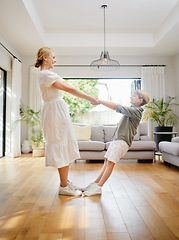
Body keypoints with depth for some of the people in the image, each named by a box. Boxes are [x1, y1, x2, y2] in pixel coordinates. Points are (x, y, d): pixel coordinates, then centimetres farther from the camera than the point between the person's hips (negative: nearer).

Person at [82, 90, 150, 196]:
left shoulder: (136, 111, -10)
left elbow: (116, 107, -16)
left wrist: (99, 100, -15)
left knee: (110, 162, -13)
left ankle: (98, 187, -12)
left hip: (122, 140, -9)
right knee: (107, 161, 6)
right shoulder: (132, 110, 20)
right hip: (117, 139, 9)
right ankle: (95, 183, 8)